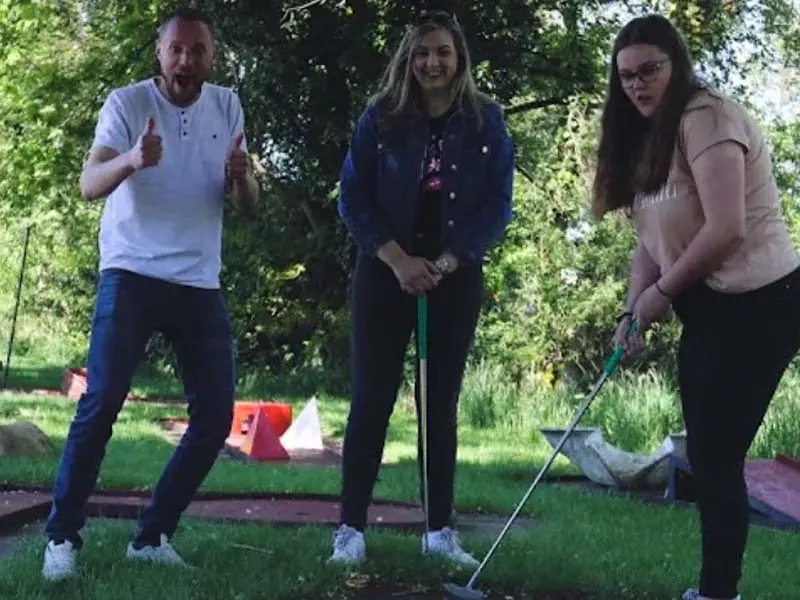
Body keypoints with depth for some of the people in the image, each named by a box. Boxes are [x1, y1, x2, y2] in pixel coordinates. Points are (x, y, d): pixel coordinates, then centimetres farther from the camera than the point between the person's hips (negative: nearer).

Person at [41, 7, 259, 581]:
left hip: (201, 283, 5)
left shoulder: (227, 106, 7)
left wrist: (241, 175, -19)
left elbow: (249, 204, 5)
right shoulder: (127, 102, -5)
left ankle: (153, 534, 9)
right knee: (102, 400, -14)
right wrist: (131, 160, -38)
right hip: (132, 274, -4)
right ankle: (62, 535, -3)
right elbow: (89, 184, -17)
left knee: (217, 413, 0)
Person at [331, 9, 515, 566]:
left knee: (442, 401, 5)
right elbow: (353, 198, -3)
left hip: (457, 277, 1)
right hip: (386, 273, -1)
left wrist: (446, 263, -11)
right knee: (373, 398, -2)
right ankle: (351, 527, 4)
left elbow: (498, 204, -1)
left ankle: (441, 530, 12)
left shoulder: (487, 120, 1)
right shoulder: (381, 117, 0)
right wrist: (397, 258, -14)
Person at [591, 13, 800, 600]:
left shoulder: (707, 117, -15)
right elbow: (654, 238, 12)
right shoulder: (651, 139, 15)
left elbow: (726, 228, -24)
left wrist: (662, 292, -12)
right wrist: (633, 312, -2)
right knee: (707, 456, 11)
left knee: (717, 456, -9)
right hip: (710, 309, 10)